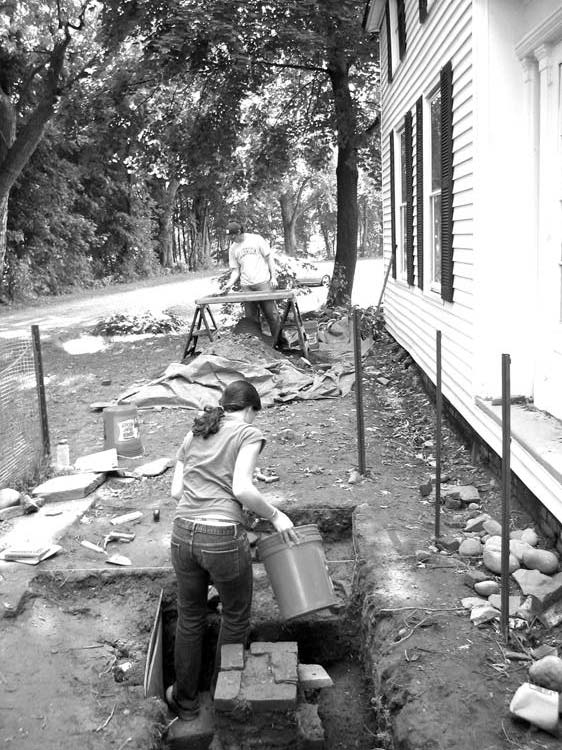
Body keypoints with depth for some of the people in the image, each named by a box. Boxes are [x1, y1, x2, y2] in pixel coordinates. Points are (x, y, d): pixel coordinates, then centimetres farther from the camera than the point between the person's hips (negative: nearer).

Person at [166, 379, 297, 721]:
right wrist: (275, 516, -4)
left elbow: (176, 490, 13)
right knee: (236, 617, 21)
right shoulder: (249, 434, -2)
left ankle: (185, 700, 41)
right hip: (224, 539, -5)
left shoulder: (194, 434, 15)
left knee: (190, 617, 26)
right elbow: (242, 488, -17)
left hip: (183, 535, 5)